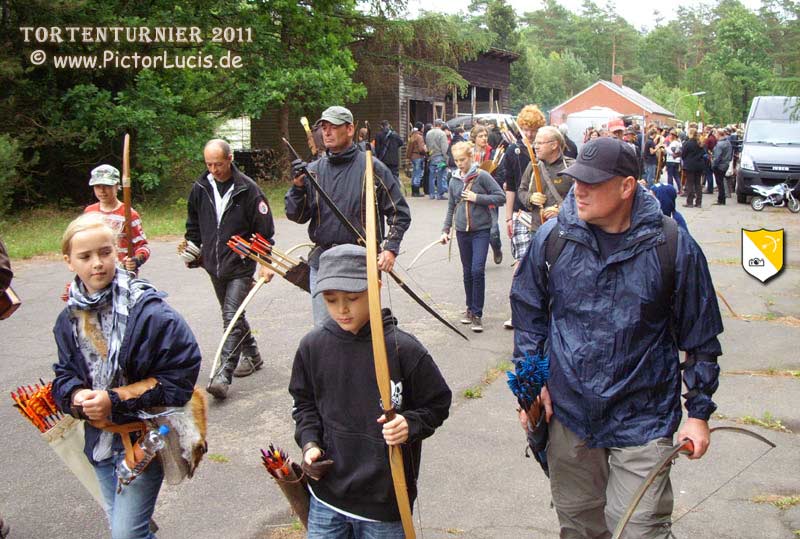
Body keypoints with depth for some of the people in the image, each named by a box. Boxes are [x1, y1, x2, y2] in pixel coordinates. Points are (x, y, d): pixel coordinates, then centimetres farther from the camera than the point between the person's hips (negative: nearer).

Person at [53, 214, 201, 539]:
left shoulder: (148, 310, -20)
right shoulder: (70, 318, 1)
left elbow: (180, 375, -20)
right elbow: (64, 374, 9)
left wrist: (116, 399, -24)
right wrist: (76, 396, -15)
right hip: (100, 439, 7)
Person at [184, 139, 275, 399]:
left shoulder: (248, 189, -10)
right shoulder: (200, 189, 3)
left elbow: (264, 230, -7)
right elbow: (193, 224, 18)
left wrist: (265, 263, -10)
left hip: (240, 265, -6)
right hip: (214, 265, 6)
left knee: (232, 318, -14)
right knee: (232, 315, 18)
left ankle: (223, 374, -16)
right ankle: (251, 355, 36)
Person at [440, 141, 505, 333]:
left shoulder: (482, 176, -6)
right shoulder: (454, 180, 8)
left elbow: (501, 197, -7)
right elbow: (451, 208, 16)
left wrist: (477, 198, -14)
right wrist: (445, 230, 10)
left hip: (481, 230, -4)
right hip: (462, 231, 4)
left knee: (477, 270, -11)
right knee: (467, 272, 11)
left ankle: (477, 314, -4)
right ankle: (470, 308, 25)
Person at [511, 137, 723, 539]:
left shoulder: (673, 247, -9)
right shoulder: (553, 237, -4)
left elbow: (701, 337, 0)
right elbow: (528, 311, 9)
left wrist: (699, 412, 1)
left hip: (642, 420, -3)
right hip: (568, 413, 3)